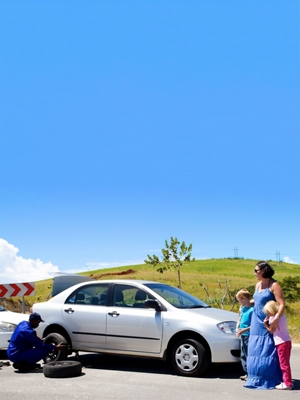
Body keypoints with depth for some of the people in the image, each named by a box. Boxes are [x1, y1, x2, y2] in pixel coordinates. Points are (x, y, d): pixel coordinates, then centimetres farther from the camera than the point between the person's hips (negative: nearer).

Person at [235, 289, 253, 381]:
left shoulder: (252, 309, -16)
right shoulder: (242, 308, 11)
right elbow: (239, 319, 21)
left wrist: (244, 330, -20)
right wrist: (237, 328, 5)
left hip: (249, 335, -9)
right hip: (242, 335, 9)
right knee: (243, 355, 14)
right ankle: (247, 373, 23)